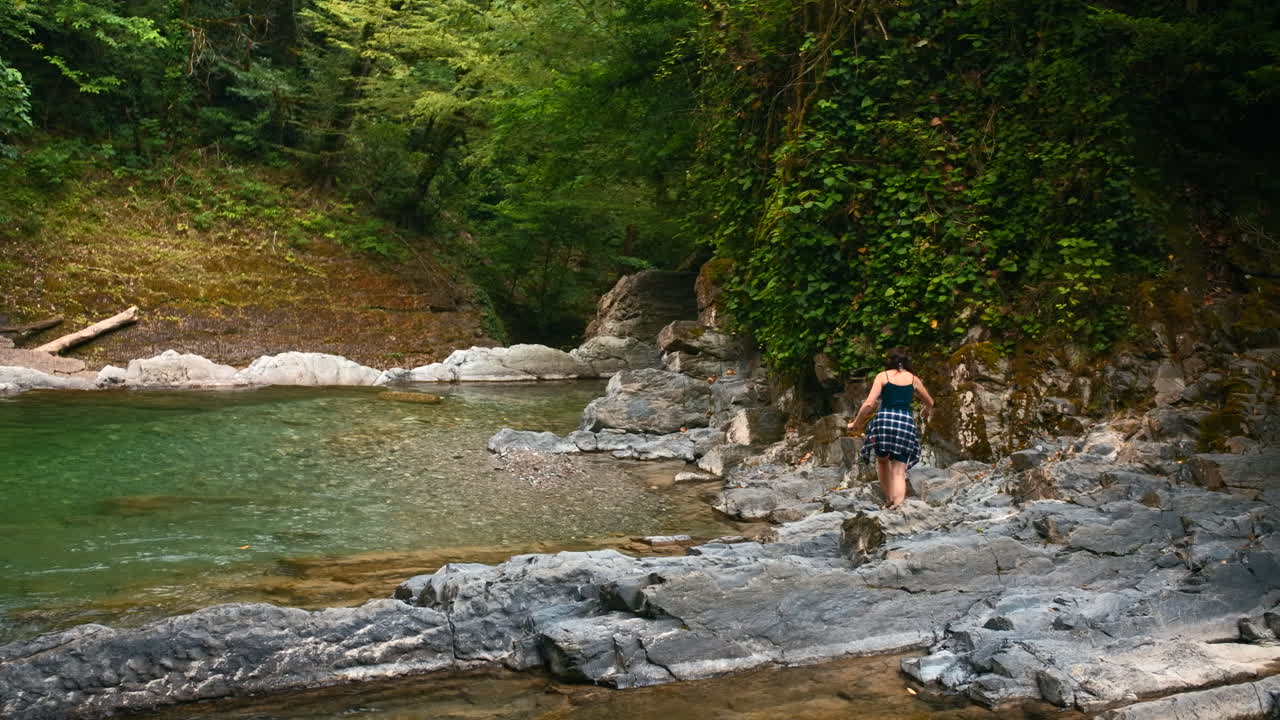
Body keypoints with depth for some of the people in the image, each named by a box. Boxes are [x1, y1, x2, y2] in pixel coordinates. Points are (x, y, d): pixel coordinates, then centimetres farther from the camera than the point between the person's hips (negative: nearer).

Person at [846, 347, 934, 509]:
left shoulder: (883, 376, 7)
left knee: (882, 460, 25)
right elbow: (930, 403, 28)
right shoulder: (913, 378, 15)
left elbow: (869, 404, -3)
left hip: (884, 420, -1)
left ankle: (888, 498, 18)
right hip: (906, 423, 1)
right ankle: (898, 503, -14)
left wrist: (855, 423, 9)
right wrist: (926, 412, 51)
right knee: (899, 470, 2)